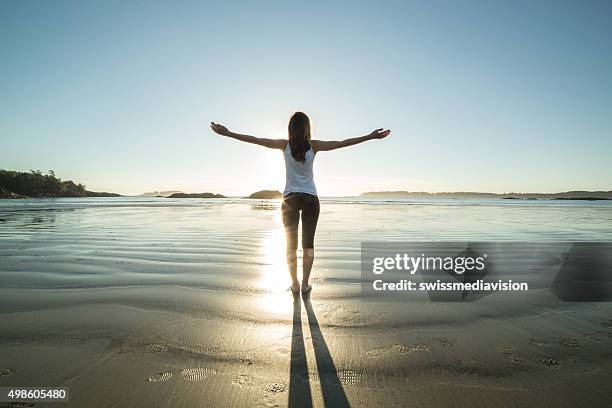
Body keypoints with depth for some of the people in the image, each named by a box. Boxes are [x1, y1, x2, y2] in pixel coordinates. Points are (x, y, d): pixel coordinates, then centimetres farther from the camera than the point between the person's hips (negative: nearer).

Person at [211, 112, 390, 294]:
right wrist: (370, 136, -2)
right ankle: (305, 284, 12)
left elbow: (255, 140, -6)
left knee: (291, 244, 10)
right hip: (310, 199, 0)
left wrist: (227, 133, 0)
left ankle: (295, 284, 13)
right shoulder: (313, 146, -5)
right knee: (308, 244, 9)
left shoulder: (285, 145, -5)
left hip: (290, 199, 0)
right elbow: (342, 143, -7)